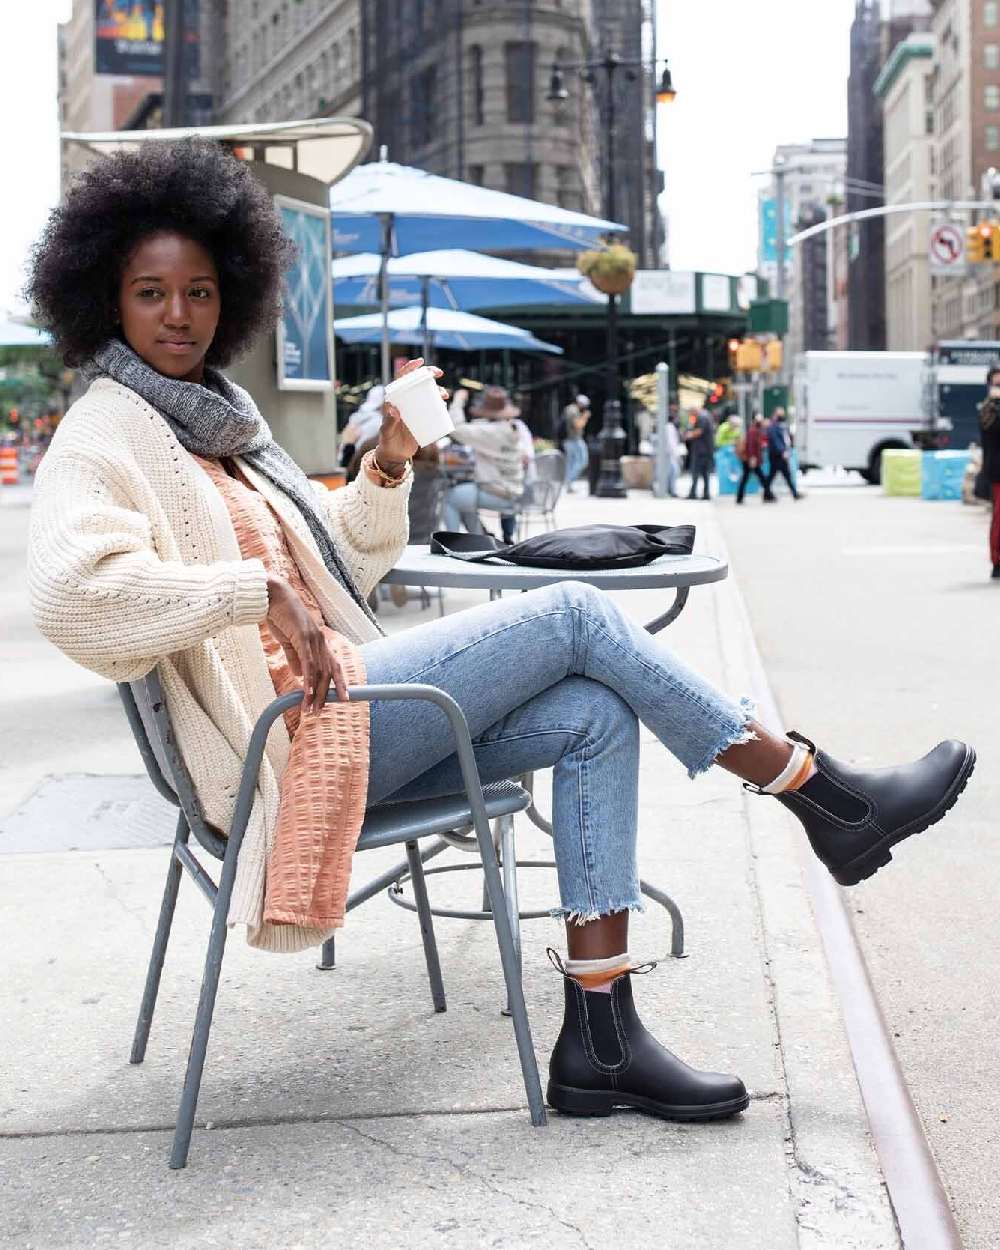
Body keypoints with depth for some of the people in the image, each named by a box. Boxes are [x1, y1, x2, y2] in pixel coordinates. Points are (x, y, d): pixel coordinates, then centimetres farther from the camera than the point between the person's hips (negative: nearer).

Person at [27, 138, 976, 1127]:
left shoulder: (219, 420, 20)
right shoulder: (105, 438, -6)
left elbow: (338, 565, 25)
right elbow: (71, 591, -27)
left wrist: (387, 467, 8)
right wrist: (259, 593, -30)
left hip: (339, 699, 9)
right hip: (287, 735, -9)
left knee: (595, 718, -7)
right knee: (573, 612, -13)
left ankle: (599, 1036, -10)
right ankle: (827, 799, -3)